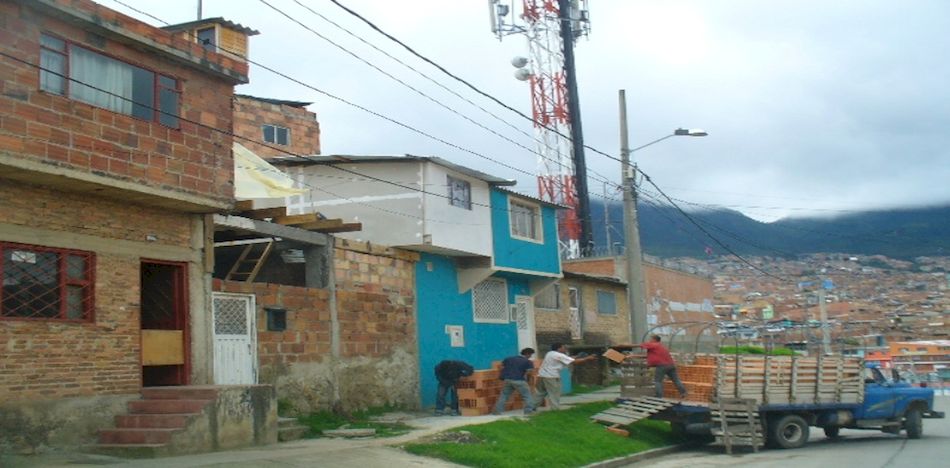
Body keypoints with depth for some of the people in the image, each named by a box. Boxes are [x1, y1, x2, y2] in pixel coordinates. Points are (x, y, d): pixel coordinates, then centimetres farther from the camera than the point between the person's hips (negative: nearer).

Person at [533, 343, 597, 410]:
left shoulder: (550, 353, 15)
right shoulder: (559, 356, -13)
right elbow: (574, 361, -15)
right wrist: (588, 358, -9)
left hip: (542, 375, 9)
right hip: (551, 377, -9)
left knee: (541, 393, 18)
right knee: (554, 394, 0)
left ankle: (532, 407, 19)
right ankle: (556, 409, 2)